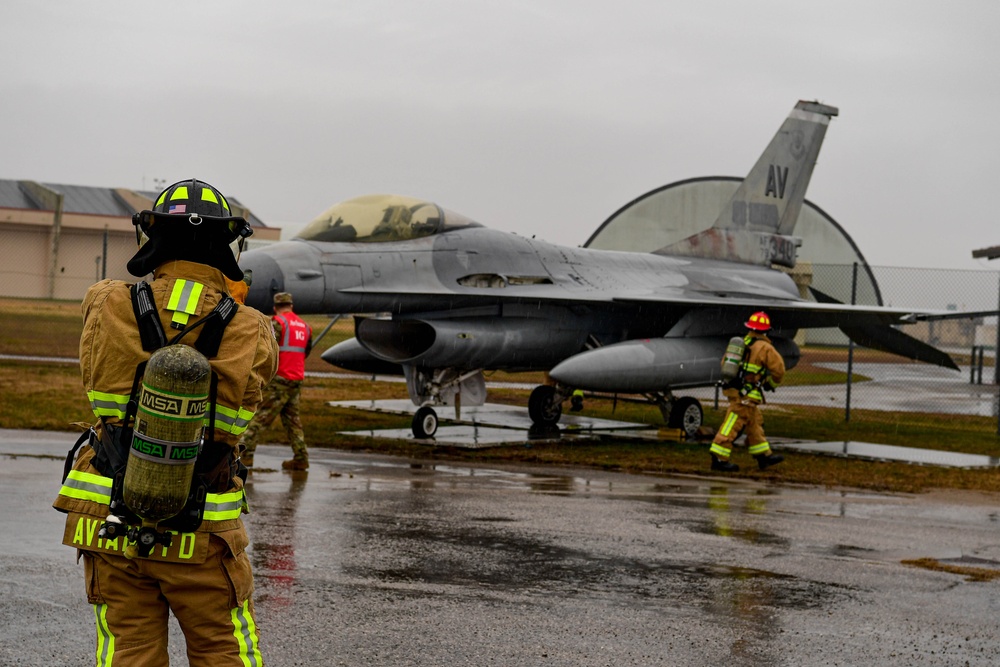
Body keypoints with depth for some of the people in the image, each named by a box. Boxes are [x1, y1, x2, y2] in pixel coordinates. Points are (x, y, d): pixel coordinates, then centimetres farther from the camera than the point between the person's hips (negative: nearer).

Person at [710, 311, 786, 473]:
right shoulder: (765, 348, -10)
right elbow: (778, 369, -8)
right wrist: (771, 383, 11)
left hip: (733, 388, 8)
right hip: (746, 395, -8)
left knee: (755, 423, 19)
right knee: (732, 426, -6)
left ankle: (764, 456, 28)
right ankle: (719, 459, -6)